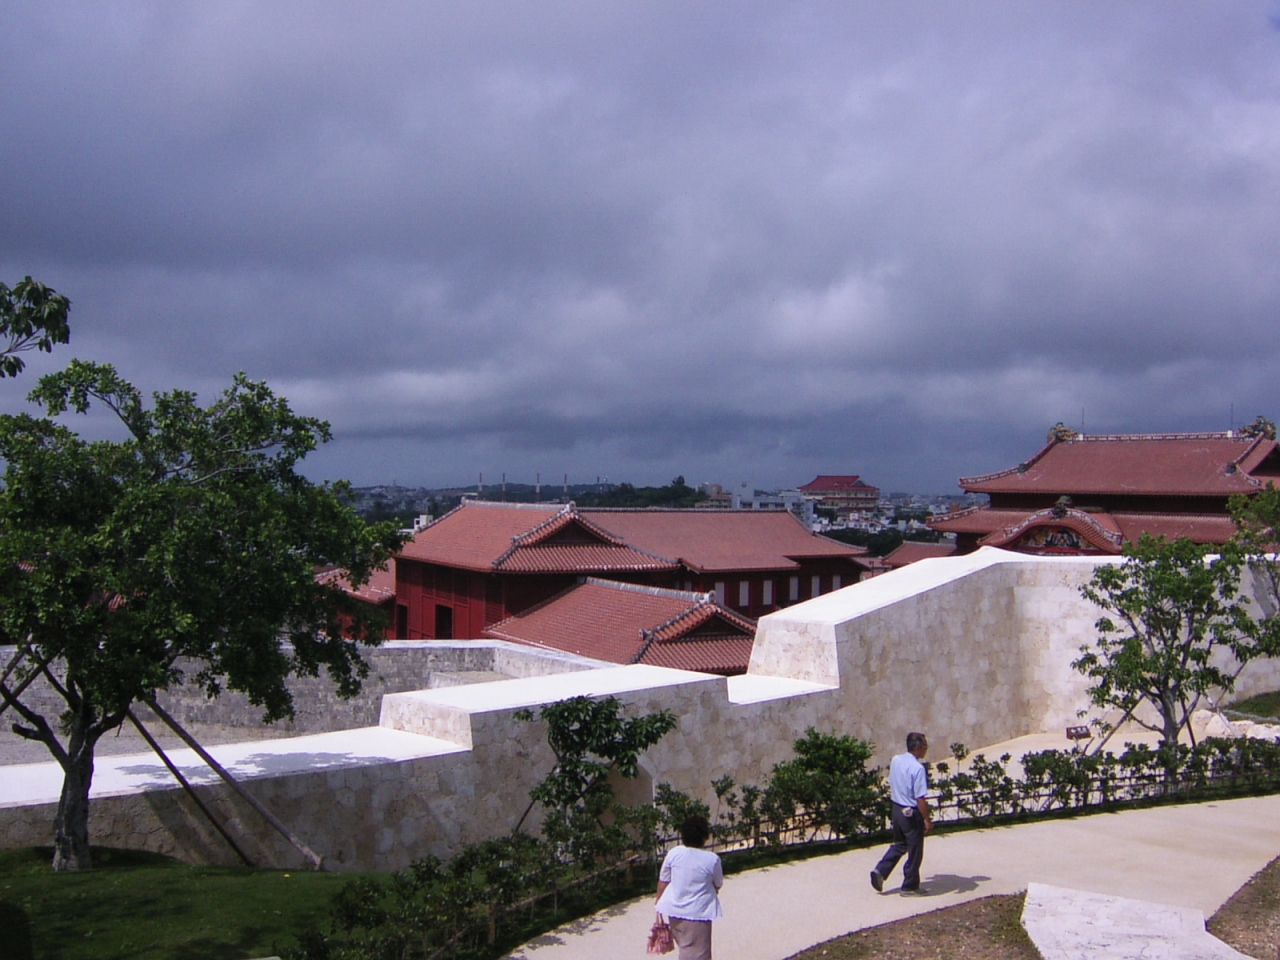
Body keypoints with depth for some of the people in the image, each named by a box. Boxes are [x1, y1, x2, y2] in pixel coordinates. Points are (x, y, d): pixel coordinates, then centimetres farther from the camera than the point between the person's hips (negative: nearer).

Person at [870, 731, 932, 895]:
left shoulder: (895, 760, 0)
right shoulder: (917, 768, -23)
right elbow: (920, 798, -22)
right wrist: (927, 820, -14)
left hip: (897, 809, 7)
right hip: (911, 813, -7)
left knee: (899, 845, 24)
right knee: (914, 850, 9)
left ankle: (880, 871, 12)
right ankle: (910, 886, 20)